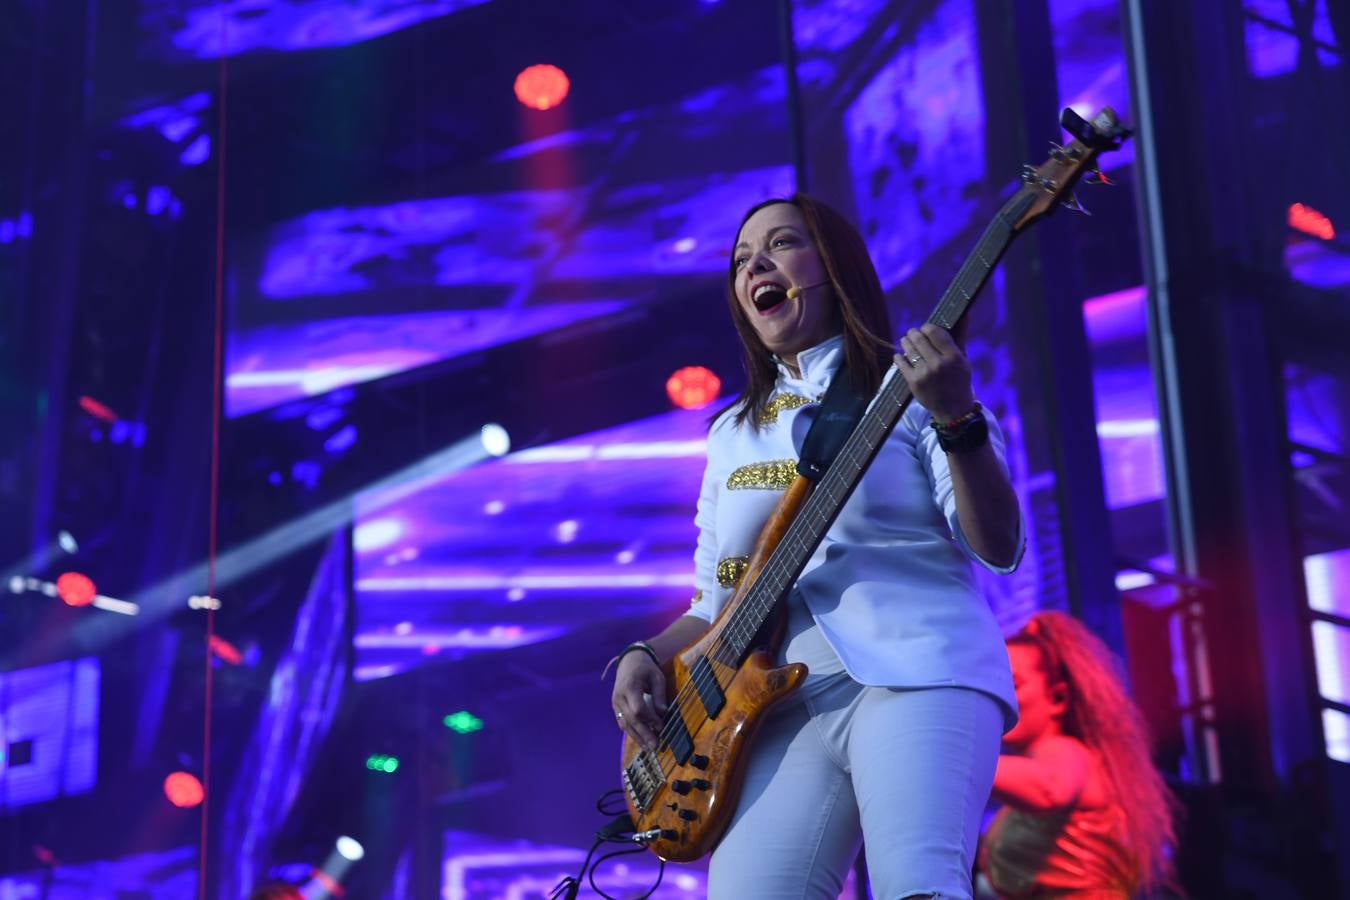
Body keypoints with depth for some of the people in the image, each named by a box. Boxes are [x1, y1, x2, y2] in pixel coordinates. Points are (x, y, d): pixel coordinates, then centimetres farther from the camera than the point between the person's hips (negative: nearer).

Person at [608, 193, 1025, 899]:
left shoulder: (907, 384, 7)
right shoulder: (732, 433, 22)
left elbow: (999, 549, -3)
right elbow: (716, 602, 26)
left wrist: (957, 418, -17)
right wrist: (645, 656, 6)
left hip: (918, 673, -4)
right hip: (788, 702, 5)